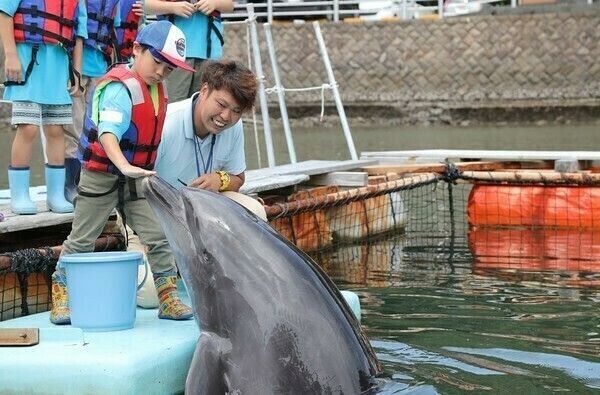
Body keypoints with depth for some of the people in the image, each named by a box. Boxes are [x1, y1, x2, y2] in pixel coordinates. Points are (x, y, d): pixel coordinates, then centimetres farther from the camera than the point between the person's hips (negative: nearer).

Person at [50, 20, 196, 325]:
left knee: (158, 237, -1)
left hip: (136, 179, 7)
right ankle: (61, 298, 15)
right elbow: (108, 132, -39)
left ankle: (169, 299, 6)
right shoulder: (119, 88, -23)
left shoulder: (157, 90, 4)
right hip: (101, 175, -7)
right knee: (81, 240, 4)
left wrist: (140, 173, 13)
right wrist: (124, 166, -55)